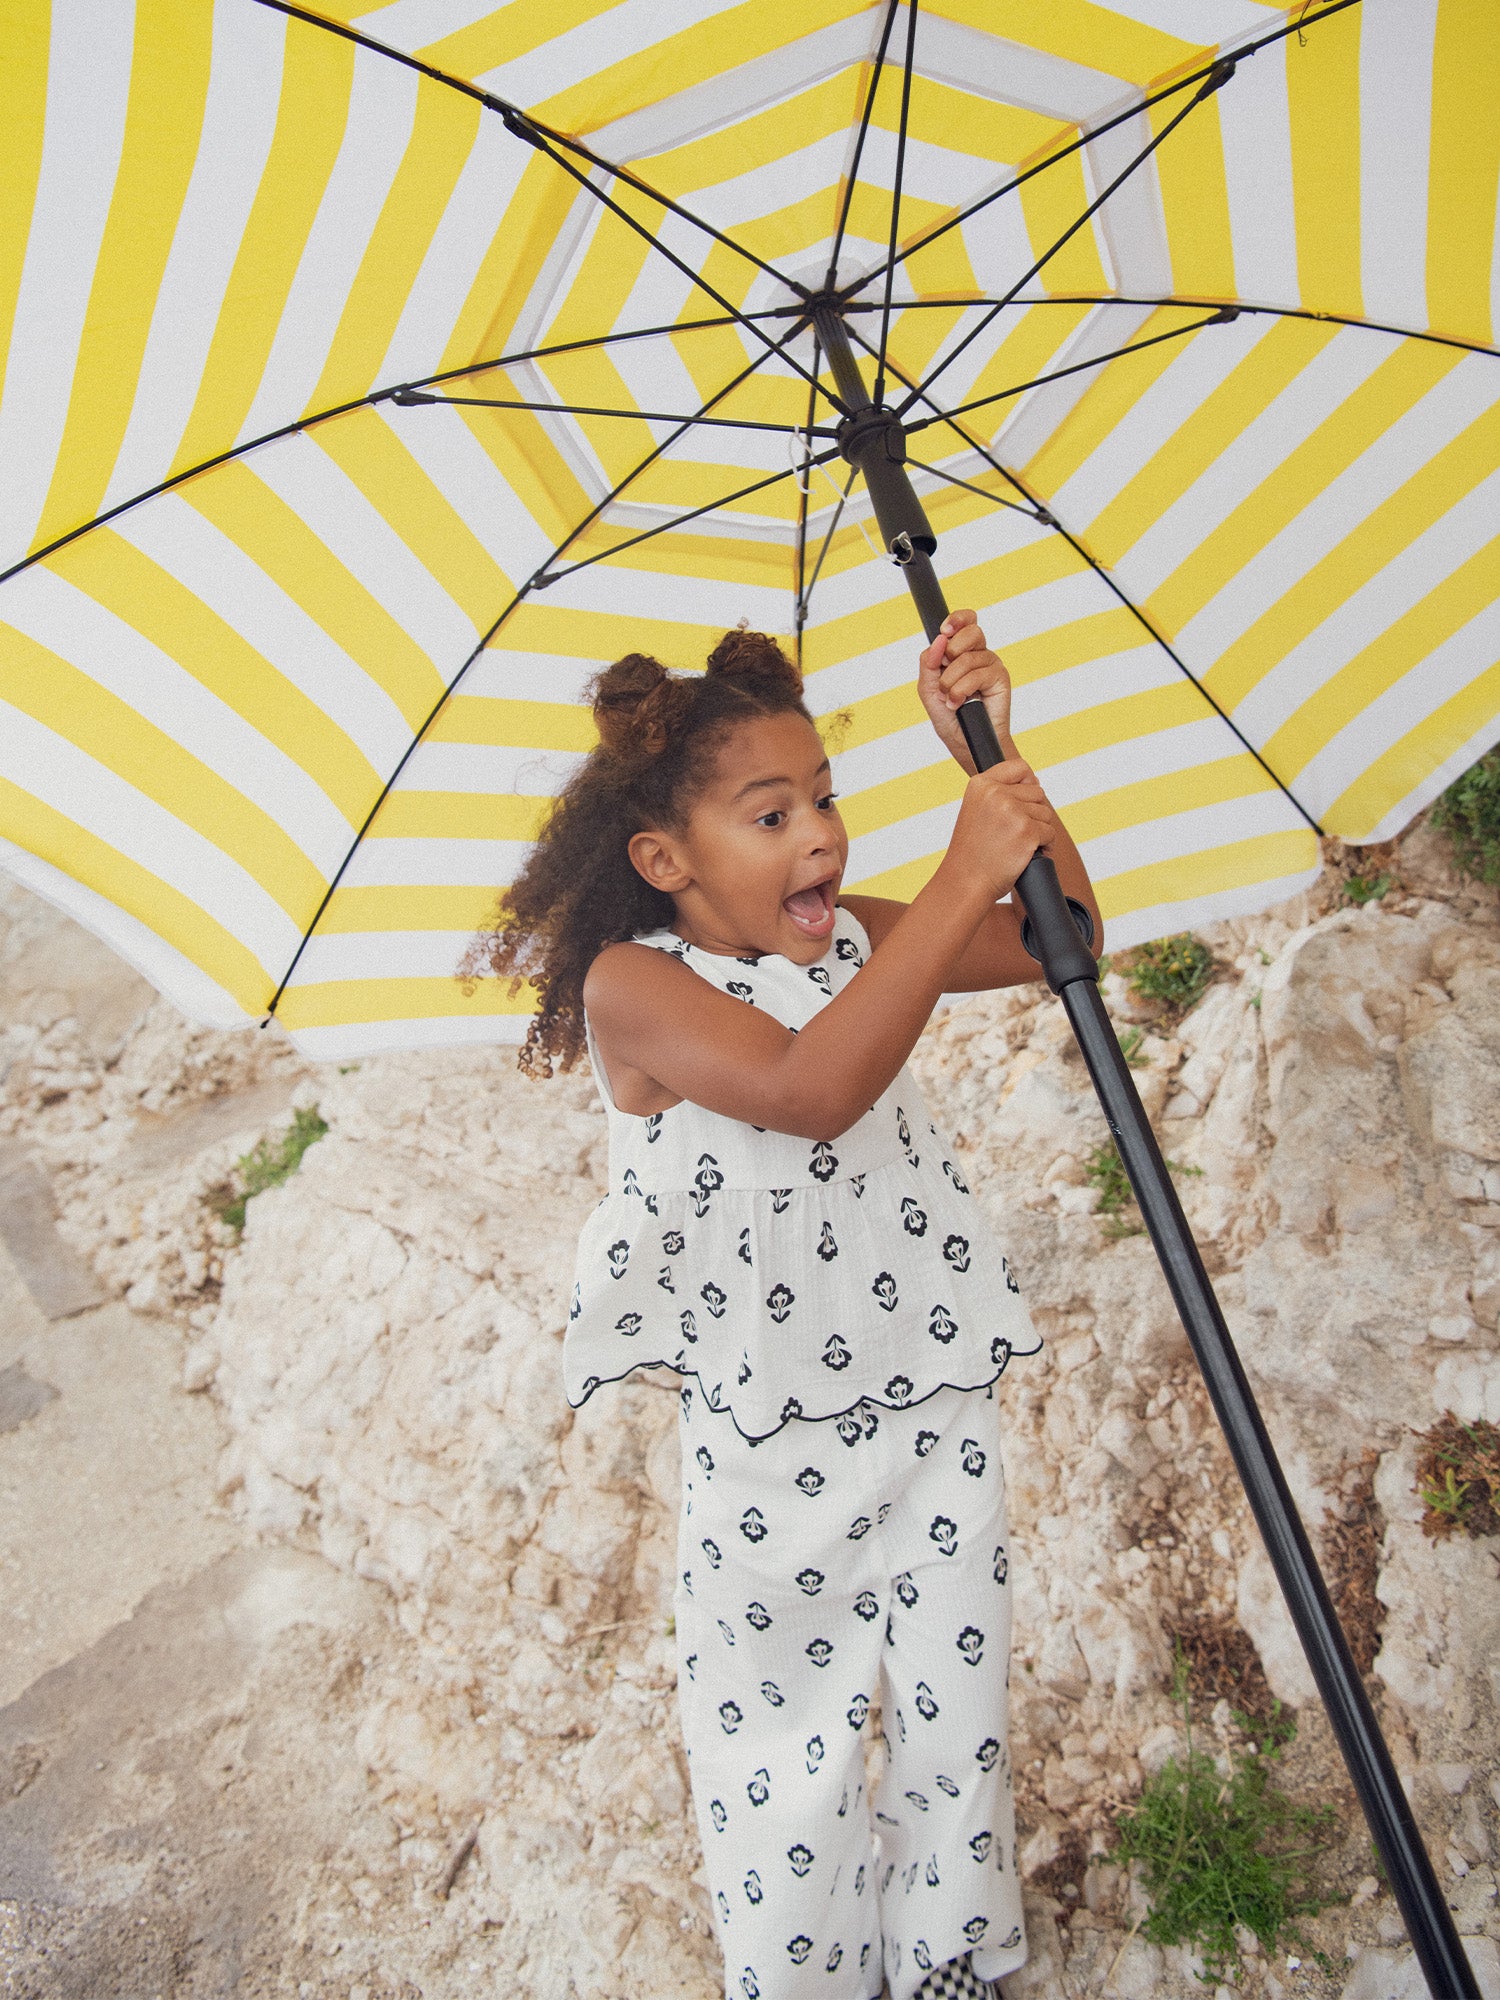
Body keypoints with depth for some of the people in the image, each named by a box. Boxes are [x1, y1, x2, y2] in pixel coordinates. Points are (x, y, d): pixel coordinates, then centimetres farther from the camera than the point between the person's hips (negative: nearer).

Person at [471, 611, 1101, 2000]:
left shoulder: (856, 941, 3)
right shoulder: (635, 984, -16)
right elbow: (808, 1089, -33)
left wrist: (994, 756, -10)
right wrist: (959, 880, -34)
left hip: (937, 1408, 5)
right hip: (768, 1448, -4)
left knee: (958, 1723, 18)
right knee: (788, 1769, 12)